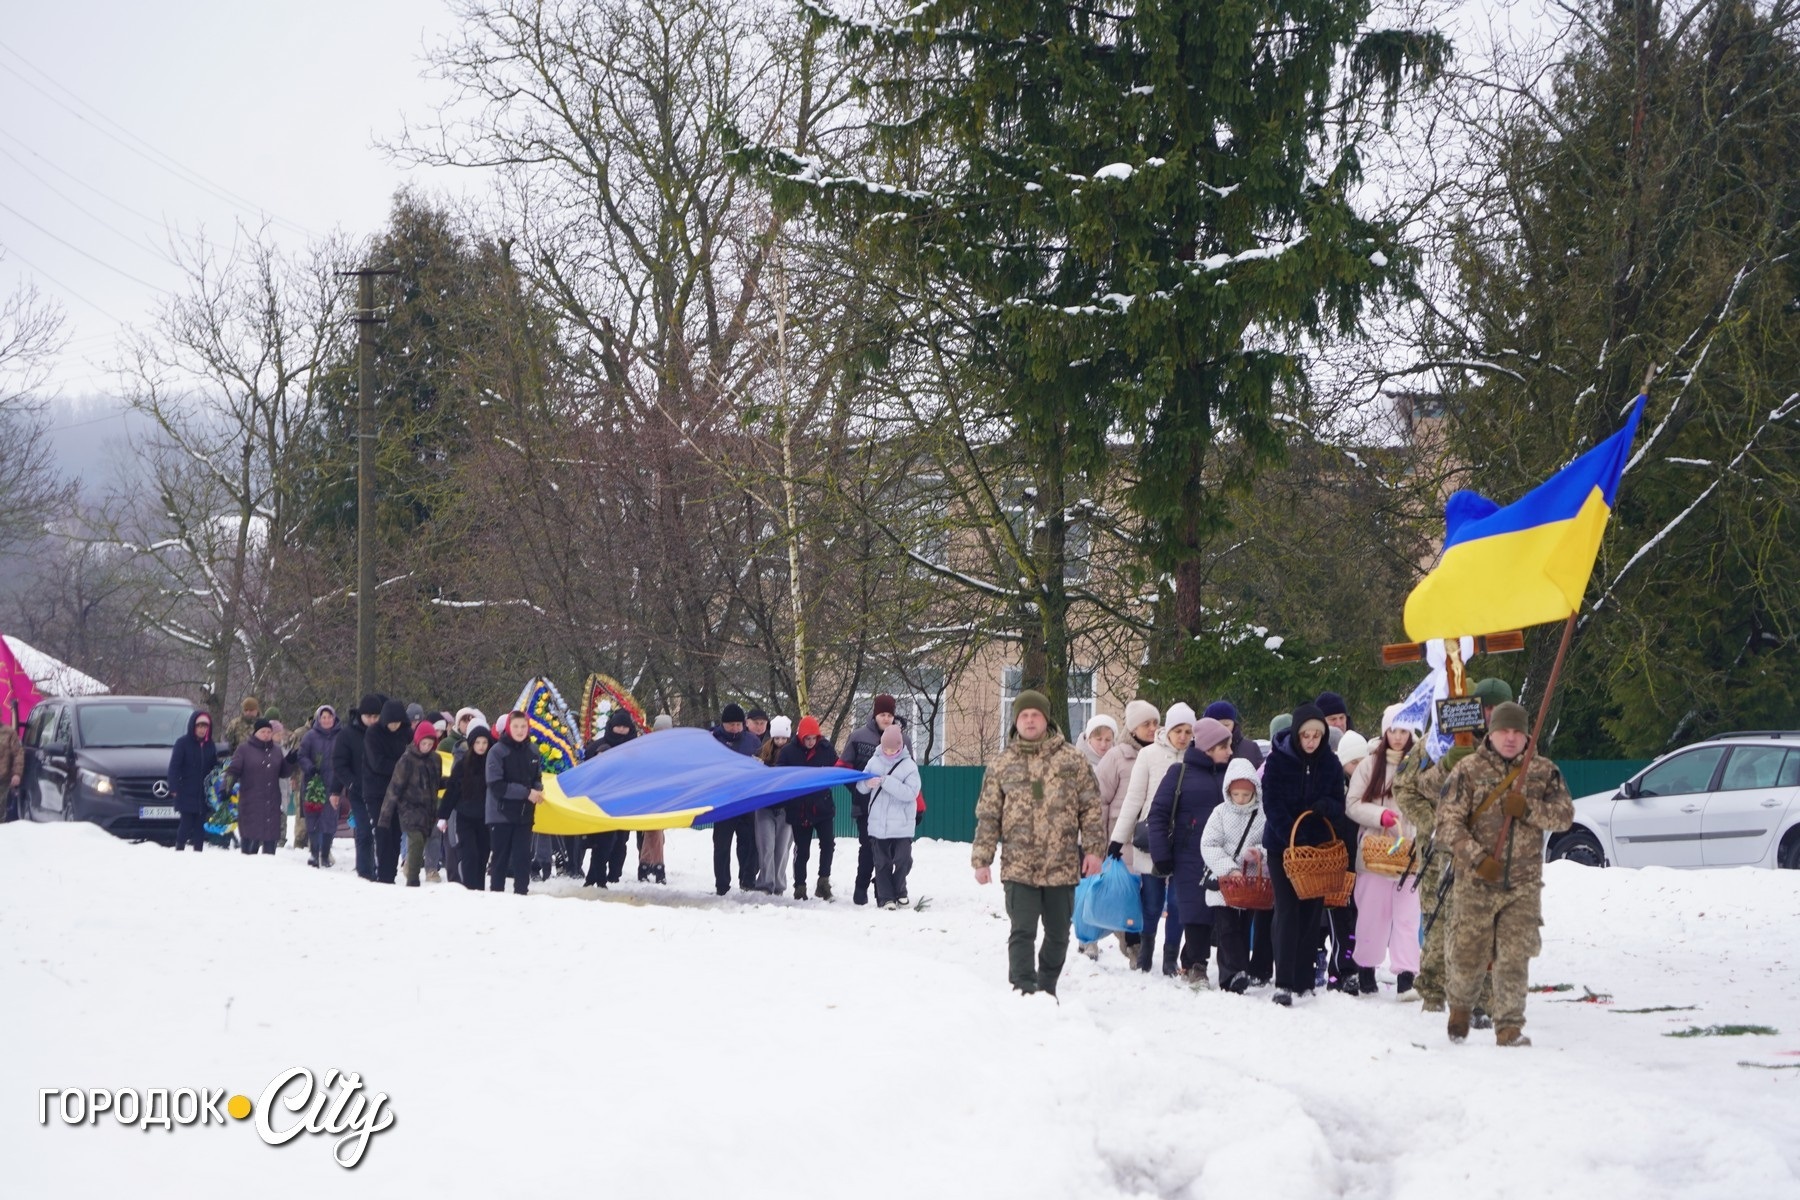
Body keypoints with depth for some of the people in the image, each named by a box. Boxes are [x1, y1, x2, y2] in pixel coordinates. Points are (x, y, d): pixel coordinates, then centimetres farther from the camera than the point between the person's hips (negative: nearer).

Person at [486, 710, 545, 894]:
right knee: (500, 858, 2)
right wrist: (526, 792, -18)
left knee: (523, 857, 2)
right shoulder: (497, 751, -10)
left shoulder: (532, 751, 5)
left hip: (524, 814, 4)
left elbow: (537, 778, 16)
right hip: (501, 814, -4)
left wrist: (537, 791, -8)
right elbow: (496, 785, -14)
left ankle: (521, 893, 6)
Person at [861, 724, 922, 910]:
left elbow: (910, 792, -18)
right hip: (878, 823, 2)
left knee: (903, 860, 1)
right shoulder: (874, 762, 4)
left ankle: (898, 891, 24)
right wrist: (867, 784, -18)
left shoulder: (909, 766, -6)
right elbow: (860, 787, 7)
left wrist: (886, 782, -25)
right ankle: (885, 898, 8)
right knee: (882, 862, 3)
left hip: (902, 825, -2)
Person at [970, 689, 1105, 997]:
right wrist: (982, 859, 2)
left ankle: (1046, 989, 29)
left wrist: (1092, 848, -2)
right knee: (1022, 933, -11)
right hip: (1019, 868, -1)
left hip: (1062, 866, 1)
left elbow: (1091, 806, 5)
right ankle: (1024, 991, -11)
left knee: (1058, 934, 12)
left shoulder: (1071, 759, 4)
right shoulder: (1002, 765, 5)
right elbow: (987, 816, 6)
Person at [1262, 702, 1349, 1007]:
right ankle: (1283, 983, -11)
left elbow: (1340, 806, 8)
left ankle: (1304, 982, 11)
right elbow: (1273, 805, -10)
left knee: (1312, 913, 5)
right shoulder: (1277, 761, -6)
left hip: (1319, 846, 4)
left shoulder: (1330, 763, 5)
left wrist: (1327, 806, -16)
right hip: (1283, 845, -4)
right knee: (1287, 911, -9)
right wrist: (1293, 840, -21)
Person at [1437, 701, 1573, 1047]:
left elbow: (1565, 815, 3)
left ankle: (1510, 1027, 4)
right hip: (1477, 882, -1)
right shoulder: (1469, 770, -1)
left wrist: (1528, 809, -14)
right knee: (1469, 953, 5)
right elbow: (1448, 822, -6)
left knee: (1515, 957, -4)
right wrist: (1477, 859, -17)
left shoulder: (1544, 771, 7)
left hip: (1524, 883, 1)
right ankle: (1461, 1007, 32)